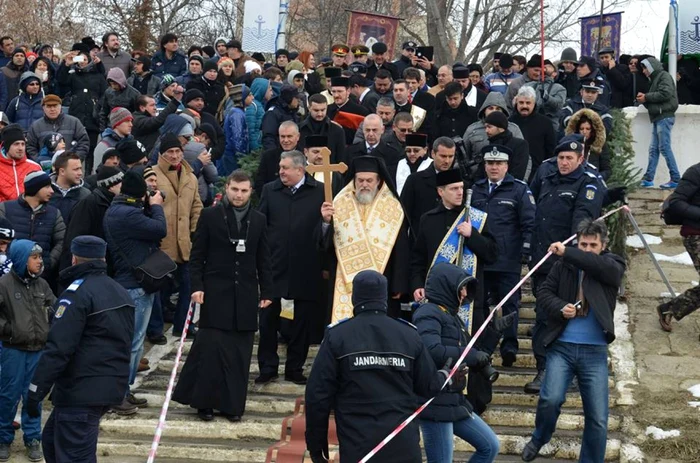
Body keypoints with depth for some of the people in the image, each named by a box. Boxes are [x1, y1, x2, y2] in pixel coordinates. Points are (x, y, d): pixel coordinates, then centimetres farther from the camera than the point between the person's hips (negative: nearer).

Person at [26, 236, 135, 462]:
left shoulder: (78, 293, -14)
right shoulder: (121, 293, 15)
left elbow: (58, 349, -19)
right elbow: (123, 343, 21)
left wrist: (36, 390, -16)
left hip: (81, 392, -9)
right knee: (52, 439, 22)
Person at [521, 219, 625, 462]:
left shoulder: (613, 265, 3)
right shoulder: (563, 265, 7)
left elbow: (600, 266, -18)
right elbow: (544, 293, 6)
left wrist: (566, 252, -16)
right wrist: (561, 308, -13)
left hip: (595, 351, 0)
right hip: (562, 346, 0)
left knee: (598, 418, -2)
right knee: (551, 399, -16)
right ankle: (539, 439, 14)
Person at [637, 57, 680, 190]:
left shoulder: (664, 76, -2)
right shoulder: (654, 79, 25)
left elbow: (665, 94, -17)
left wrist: (647, 97, -9)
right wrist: (644, 99, 3)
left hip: (664, 116, -9)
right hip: (657, 118, 9)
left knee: (664, 148, -11)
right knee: (654, 149, 5)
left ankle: (676, 179, -10)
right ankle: (648, 179, 3)